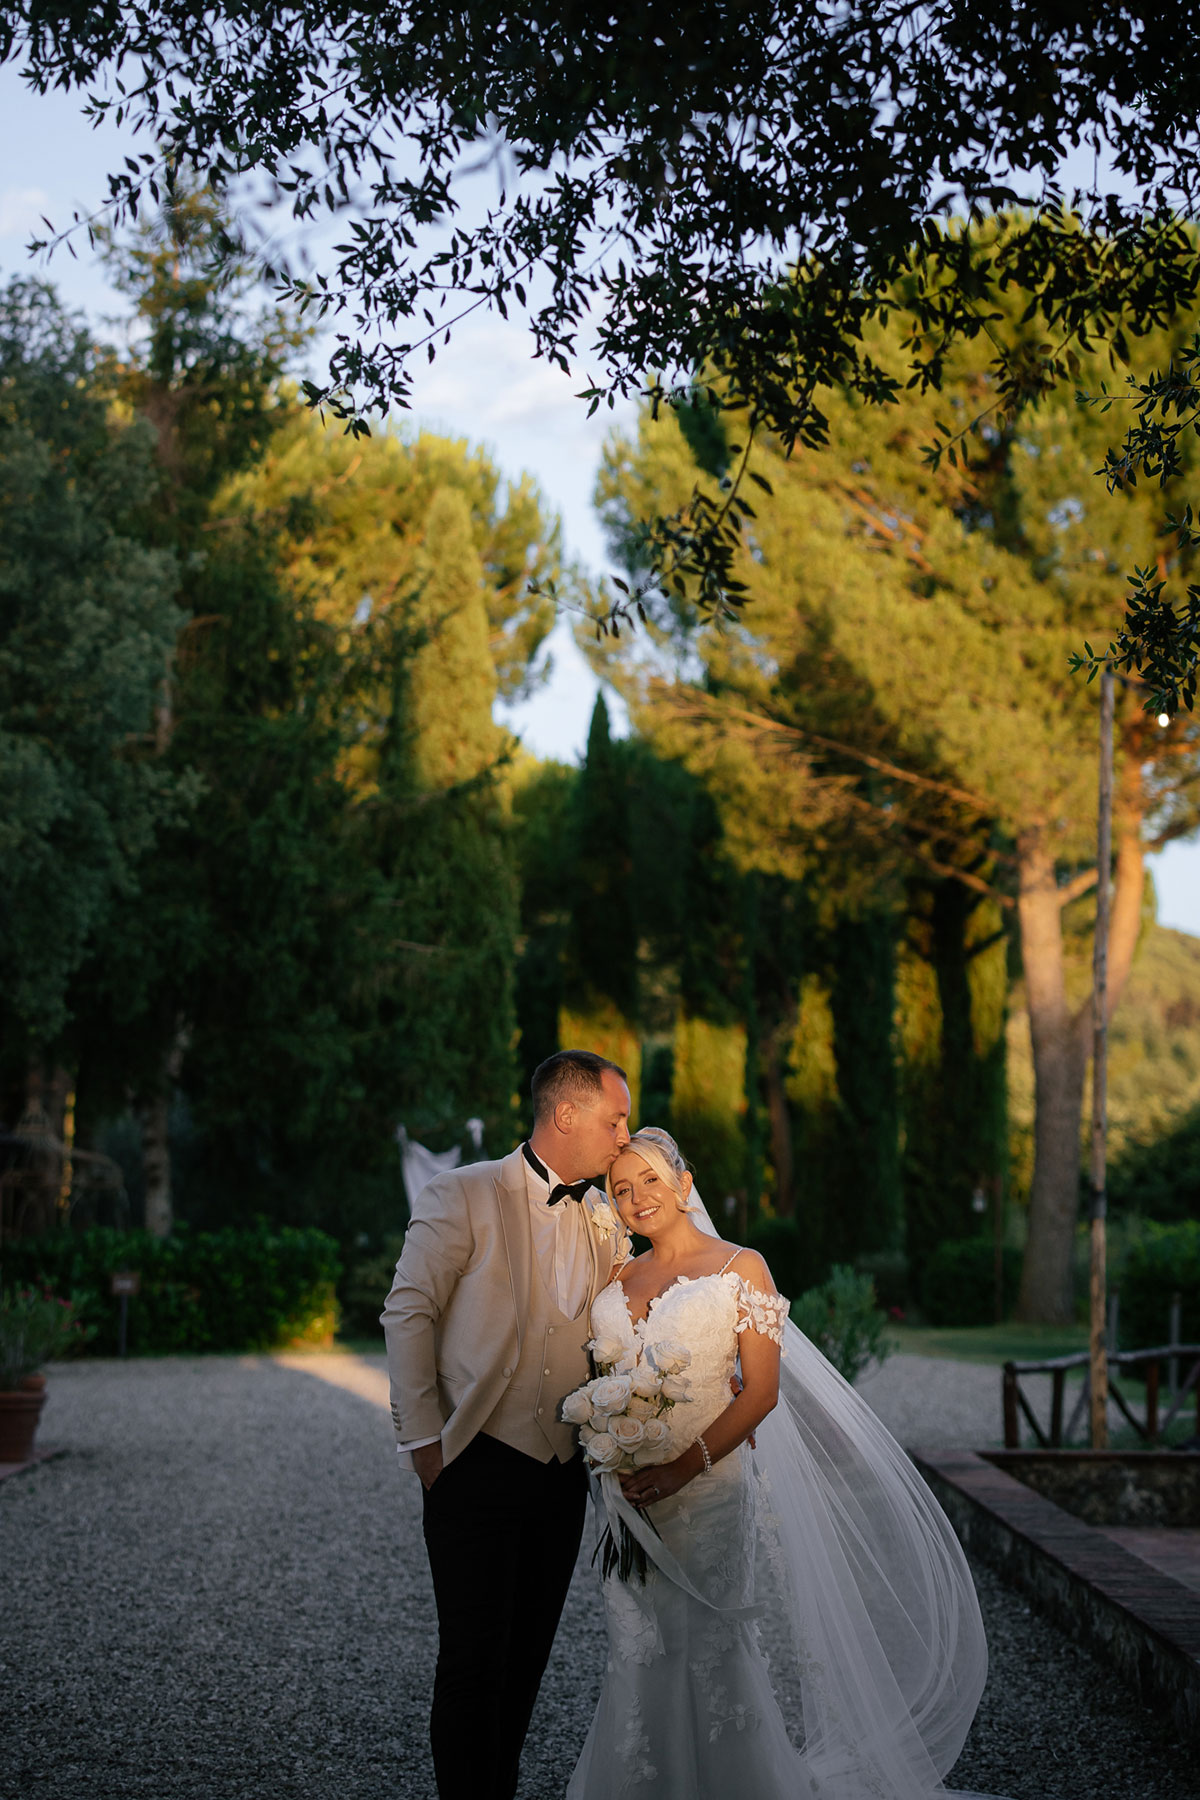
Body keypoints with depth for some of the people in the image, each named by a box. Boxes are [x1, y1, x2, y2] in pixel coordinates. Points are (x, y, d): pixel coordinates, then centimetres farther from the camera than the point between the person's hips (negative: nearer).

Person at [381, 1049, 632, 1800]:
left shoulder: (604, 1220, 10)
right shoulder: (462, 1197, -7)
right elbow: (408, 1314, -7)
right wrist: (425, 1441, -9)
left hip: (562, 1475, 6)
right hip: (477, 1469, -5)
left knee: (527, 1656, 13)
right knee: (474, 1660, -2)